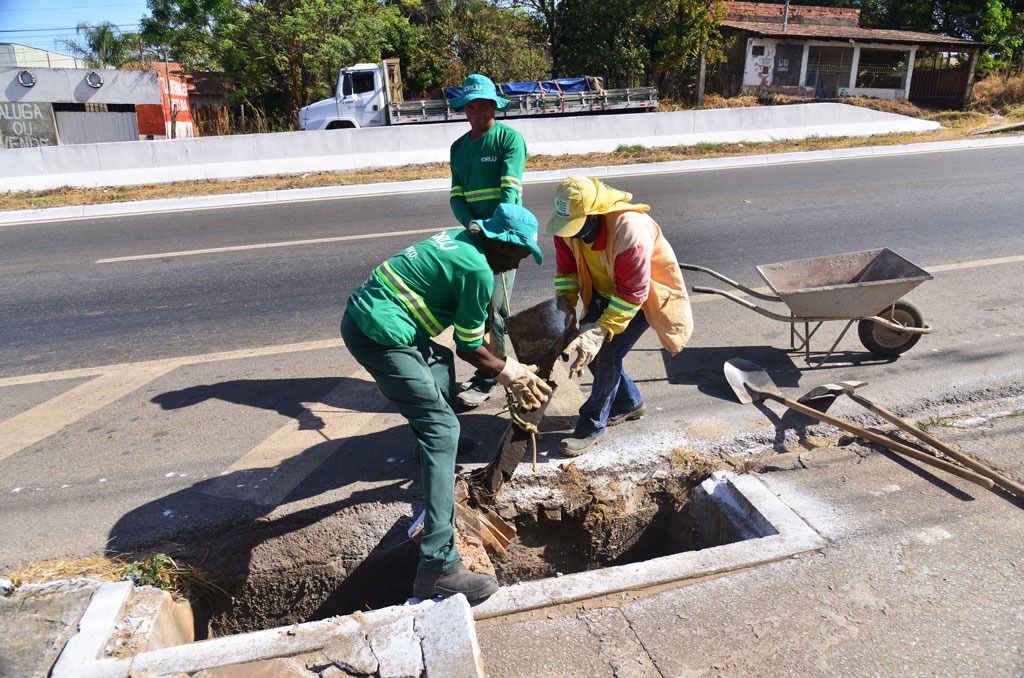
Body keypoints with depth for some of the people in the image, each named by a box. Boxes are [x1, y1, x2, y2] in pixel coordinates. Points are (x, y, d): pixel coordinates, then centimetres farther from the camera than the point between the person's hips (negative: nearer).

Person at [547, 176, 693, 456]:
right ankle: (629, 402, 27)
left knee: (607, 354, -14)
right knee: (586, 347, 4)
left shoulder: (631, 231, -40)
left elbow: (632, 293, -35)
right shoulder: (568, 224, -19)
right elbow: (566, 269, -6)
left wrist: (600, 332, -38)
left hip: (643, 296, -7)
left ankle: (592, 426, 4)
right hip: (605, 291, 7)